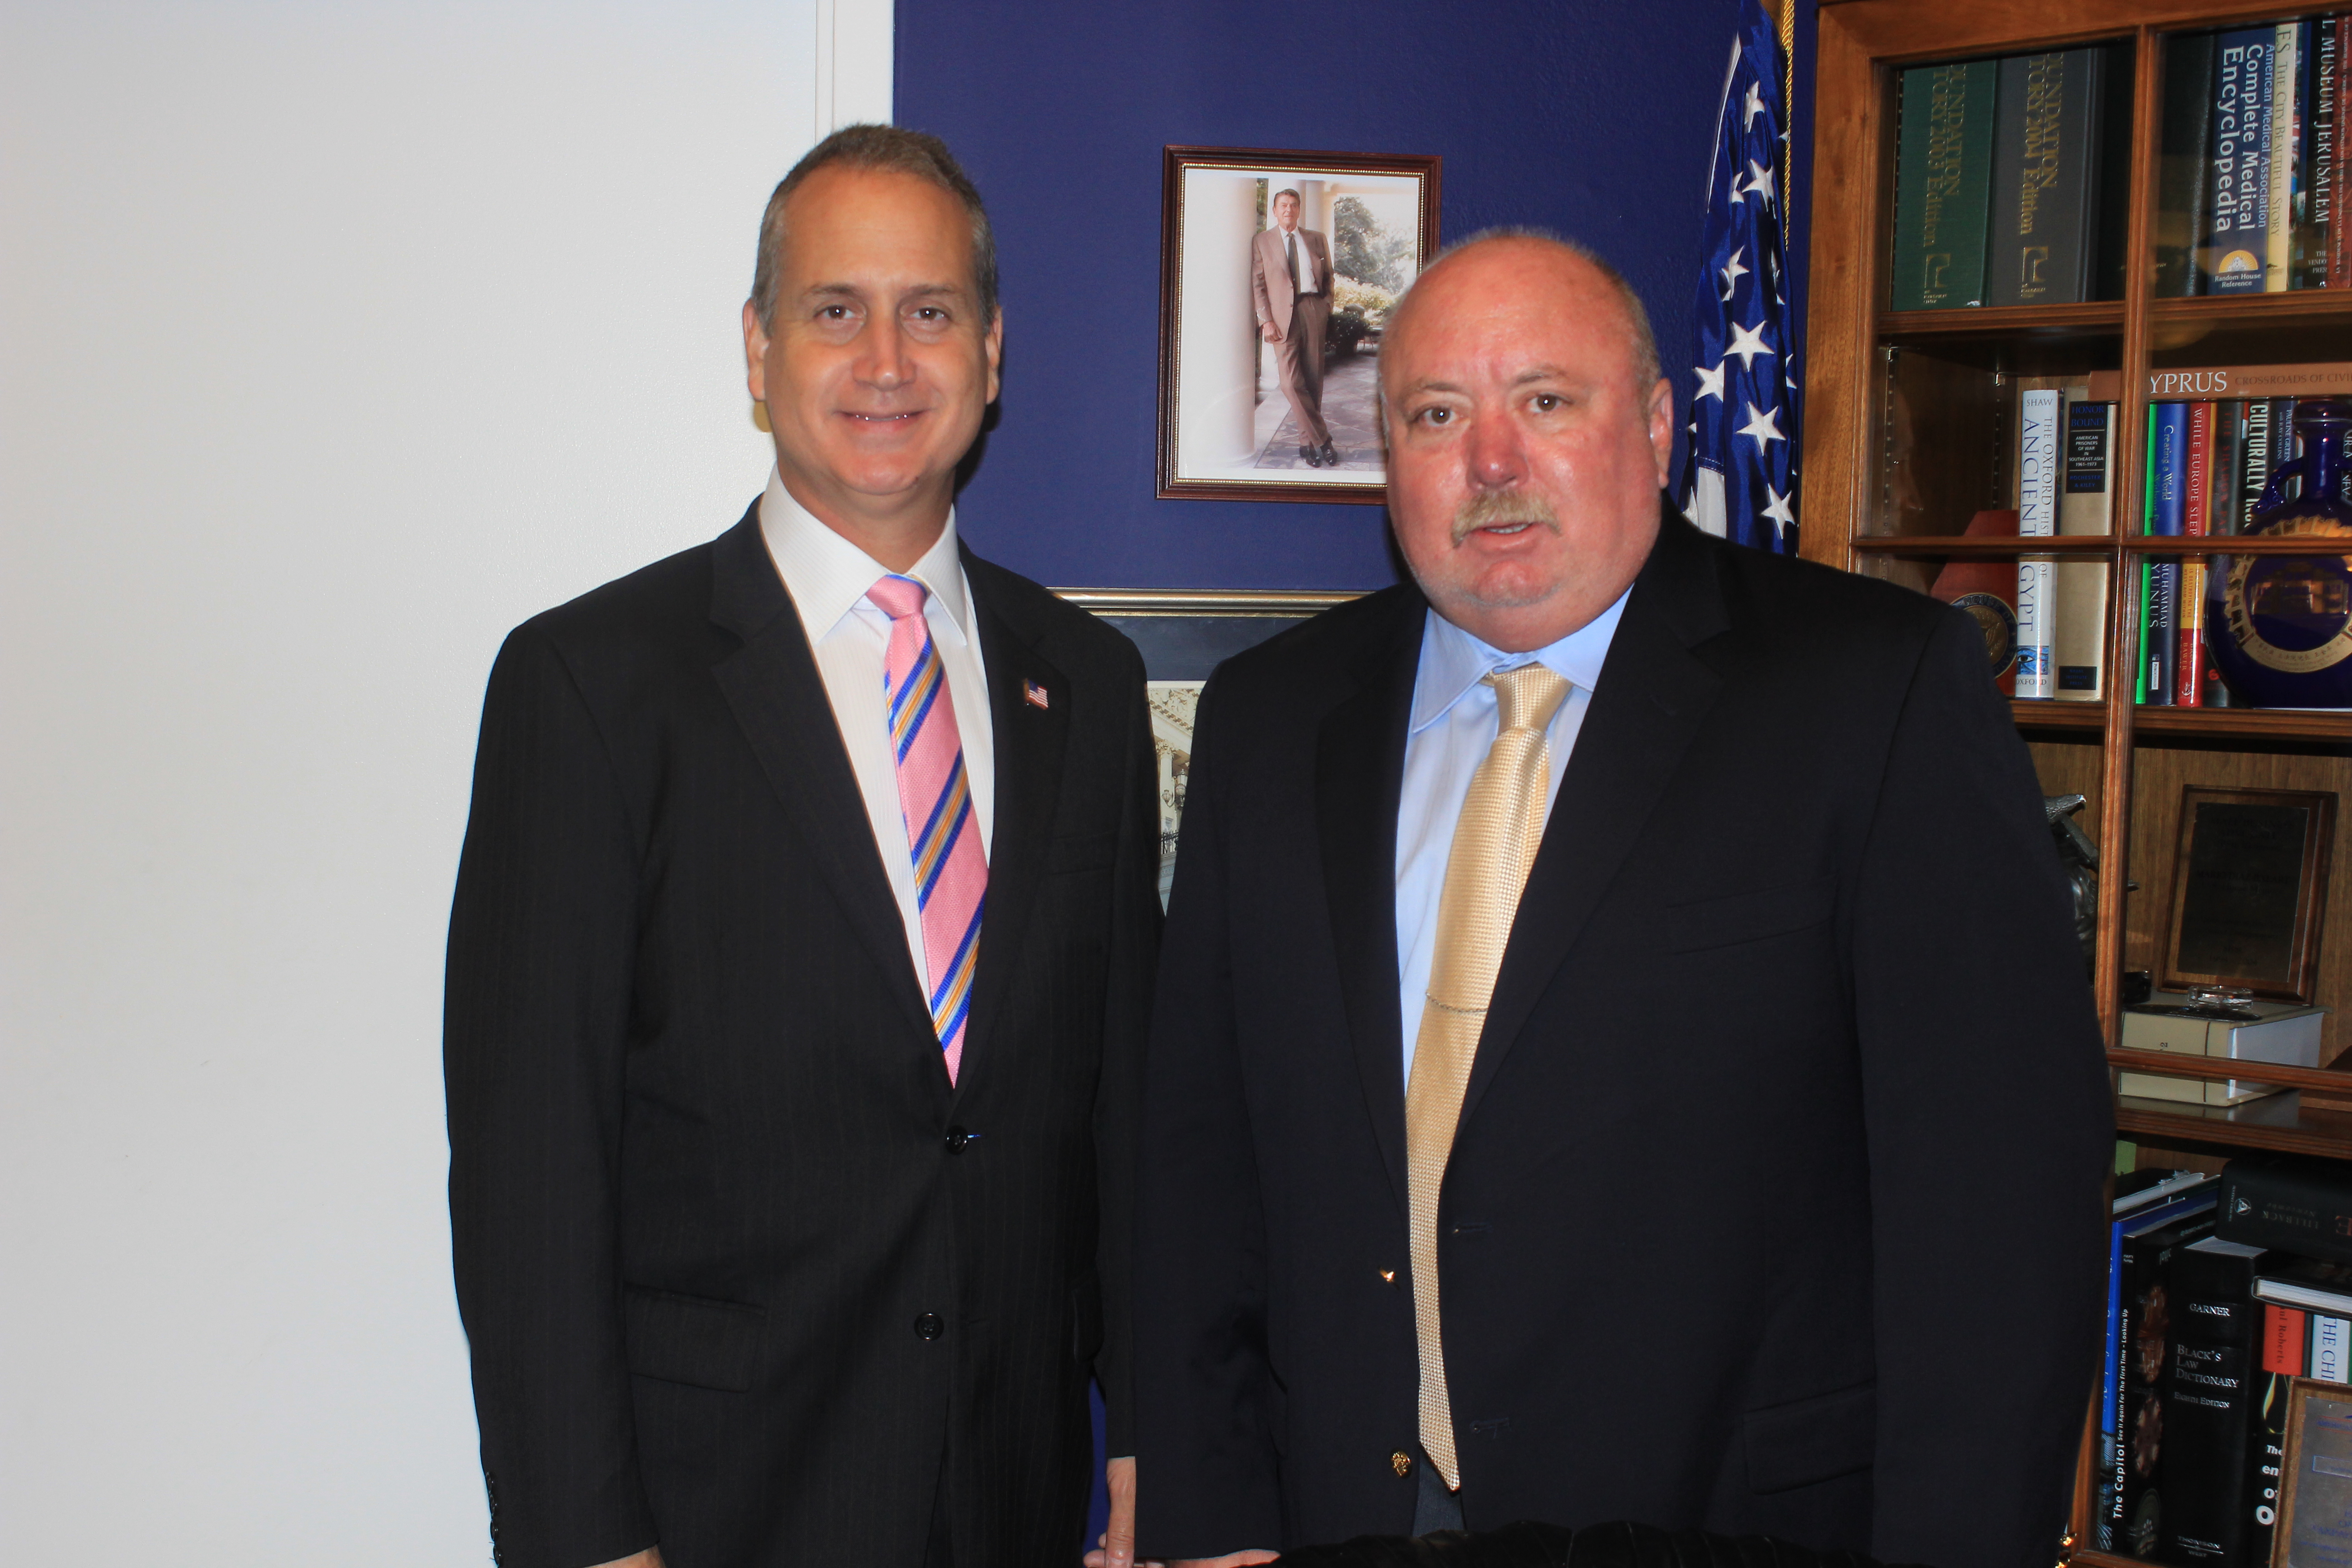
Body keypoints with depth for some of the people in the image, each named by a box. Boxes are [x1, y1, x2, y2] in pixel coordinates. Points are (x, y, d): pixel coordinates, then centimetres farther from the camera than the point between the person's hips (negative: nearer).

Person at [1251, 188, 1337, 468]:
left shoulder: (1317, 240, 16)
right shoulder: (1262, 242, 9)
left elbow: (1328, 277, 20)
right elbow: (1258, 284, 3)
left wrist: (1327, 307, 4)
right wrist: (1266, 320, -7)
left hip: (1314, 311, 2)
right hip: (1282, 315, -2)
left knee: (1314, 379, 1)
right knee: (1292, 382, -12)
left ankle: (1308, 442, 10)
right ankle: (1322, 439, -5)